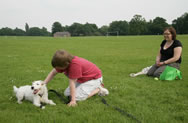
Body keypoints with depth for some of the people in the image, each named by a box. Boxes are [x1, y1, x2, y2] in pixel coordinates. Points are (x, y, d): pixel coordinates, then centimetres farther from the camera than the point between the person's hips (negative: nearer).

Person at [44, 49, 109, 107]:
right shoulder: (66, 62, -13)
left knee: (77, 97, -22)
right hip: (83, 78, 9)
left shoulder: (75, 64, -37)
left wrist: (73, 100, -30)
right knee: (67, 93, 4)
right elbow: (53, 73, 0)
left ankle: (98, 89, -2)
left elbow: (72, 82, -35)